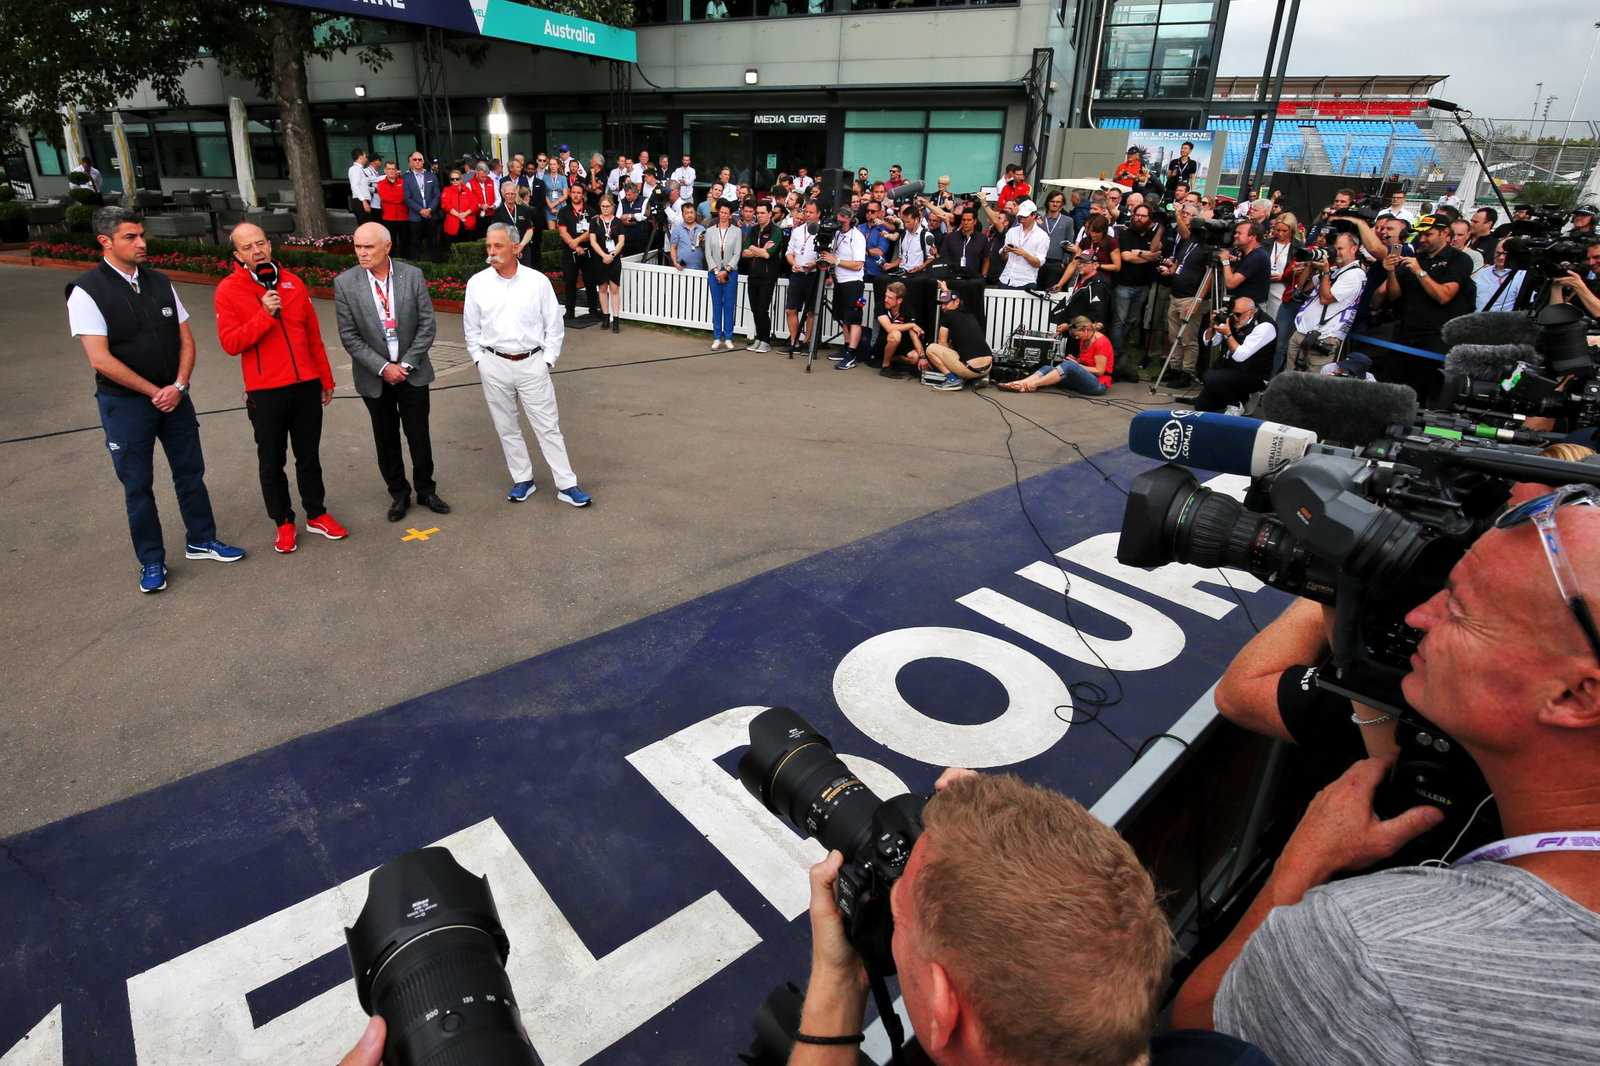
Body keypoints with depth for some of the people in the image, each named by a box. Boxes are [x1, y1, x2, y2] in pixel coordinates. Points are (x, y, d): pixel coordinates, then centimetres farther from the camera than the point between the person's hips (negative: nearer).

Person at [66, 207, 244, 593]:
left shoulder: (159, 282, 4)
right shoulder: (87, 291, -11)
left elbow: (186, 340, 4)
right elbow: (101, 359, -15)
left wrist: (178, 386, -9)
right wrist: (154, 392, -13)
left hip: (174, 397, 4)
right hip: (124, 404, -4)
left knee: (190, 472, 12)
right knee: (137, 485, 8)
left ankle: (200, 541, 29)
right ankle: (151, 561, 20)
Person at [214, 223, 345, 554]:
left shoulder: (293, 283, 7)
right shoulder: (229, 290, -4)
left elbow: (313, 336, 11)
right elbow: (230, 343, -12)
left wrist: (326, 379, 14)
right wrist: (266, 315, -21)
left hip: (307, 386, 3)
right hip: (266, 393, -3)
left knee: (309, 455, 13)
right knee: (272, 462, 8)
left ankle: (316, 514, 26)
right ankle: (283, 523, 21)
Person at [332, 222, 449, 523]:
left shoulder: (412, 275, -8)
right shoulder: (345, 283, -9)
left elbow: (427, 324, -6)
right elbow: (349, 336, -7)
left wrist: (406, 364, -11)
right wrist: (382, 367, -14)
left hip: (412, 371, 0)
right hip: (374, 376, 0)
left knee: (419, 436, 8)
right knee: (386, 439, 11)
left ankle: (426, 490, 26)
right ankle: (398, 494, 27)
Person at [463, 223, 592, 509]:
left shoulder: (538, 281, -4)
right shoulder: (477, 283, 0)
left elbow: (554, 326, 2)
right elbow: (471, 328, 9)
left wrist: (547, 360, -2)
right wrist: (479, 360, 5)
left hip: (532, 364, -2)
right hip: (494, 366, 2)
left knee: (548, 426, 1)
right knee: (506, 427, 11)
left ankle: (566, 485, 7)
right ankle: (522, 480, 26)